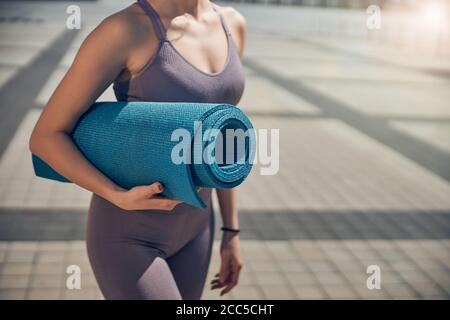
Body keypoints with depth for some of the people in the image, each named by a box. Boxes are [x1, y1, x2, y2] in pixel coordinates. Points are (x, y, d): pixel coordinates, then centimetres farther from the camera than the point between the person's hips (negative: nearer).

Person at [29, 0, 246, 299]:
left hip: (188, 226, 7)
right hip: (126, 236, -7)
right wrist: (121, 198, -30)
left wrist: (231, 231, 11)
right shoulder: (121, 30, -22)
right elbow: (44, 137, -15)